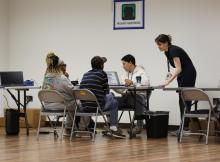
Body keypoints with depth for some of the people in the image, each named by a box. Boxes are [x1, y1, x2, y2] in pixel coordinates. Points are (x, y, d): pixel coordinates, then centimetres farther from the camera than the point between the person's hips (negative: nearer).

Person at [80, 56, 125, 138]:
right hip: (97, 106, -6)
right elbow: (106, 90, -2)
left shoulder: (85, 75, 13)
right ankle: (113, 128, 19)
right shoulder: (102, 73, -4)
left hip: (84, 107, 6)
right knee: (114, 102, 25)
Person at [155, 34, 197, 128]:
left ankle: (185, 127, -8)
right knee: (182, 101, 7)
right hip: (182, 75, 10)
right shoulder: (167, 52, 7)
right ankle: (184, 126, 9)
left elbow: (178, 68, -29)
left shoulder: (174, 50, -22)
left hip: (188, 75, -10)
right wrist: (172, 75, 0)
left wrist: (168, 81, -34)